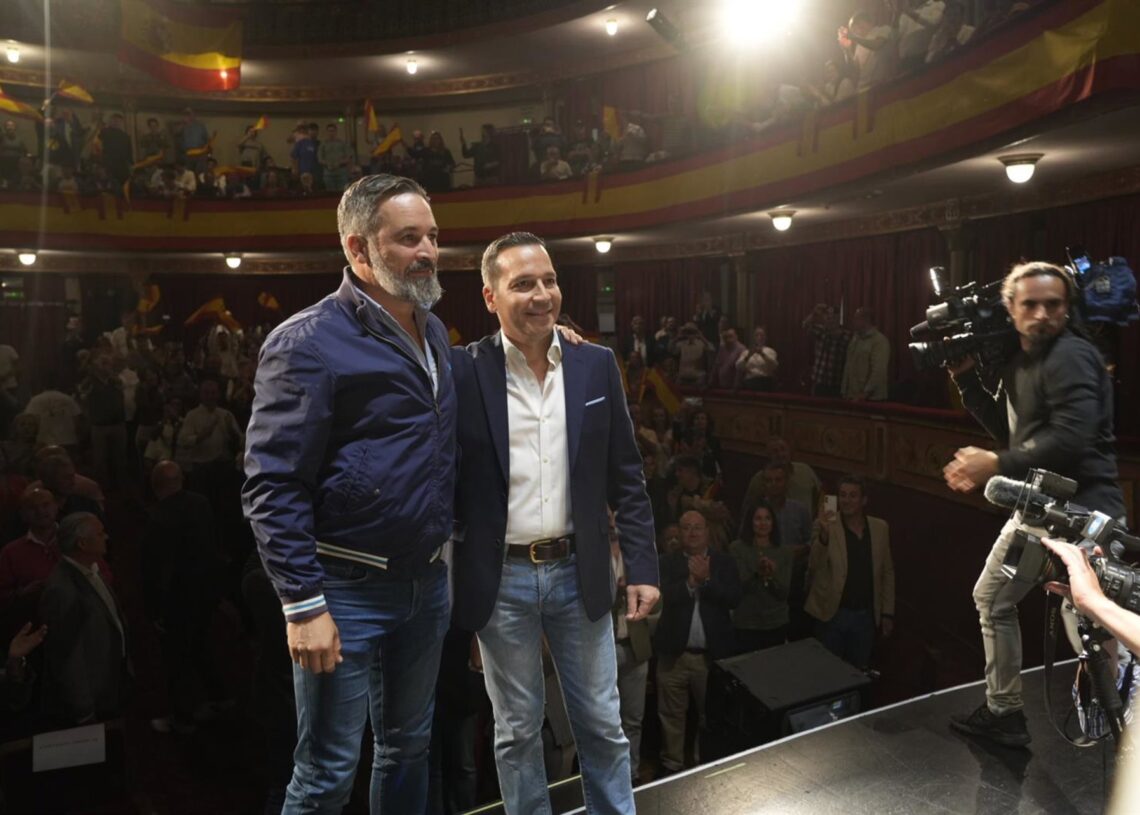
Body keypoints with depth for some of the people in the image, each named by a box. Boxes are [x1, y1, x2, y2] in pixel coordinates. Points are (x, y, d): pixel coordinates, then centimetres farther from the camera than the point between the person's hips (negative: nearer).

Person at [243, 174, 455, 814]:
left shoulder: (433, 332, 9)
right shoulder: (309, 342, -15)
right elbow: (274, 486, -16)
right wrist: (303, 606, -19)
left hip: (428, 585, 7)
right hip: (347, 592, -7)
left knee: (409, 749, 21)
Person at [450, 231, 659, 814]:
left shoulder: (597, 366, 0)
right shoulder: (462, 371, -8)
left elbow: (625, 477, 4)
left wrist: (642, 567, 1)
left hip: (580, 573, 2)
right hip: (501, 579, -2)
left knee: (602, 726, 15)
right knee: (517, 729, 15)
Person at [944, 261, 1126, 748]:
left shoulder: (1071, 356, -15)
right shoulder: (1021, 362, 13)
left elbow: (1071, 438, -27)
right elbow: (1010, 431, 16)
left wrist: (998, 465, -21)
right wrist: (966, 378, 9)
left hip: (1079, 508, -10)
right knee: (992, 599, 19)